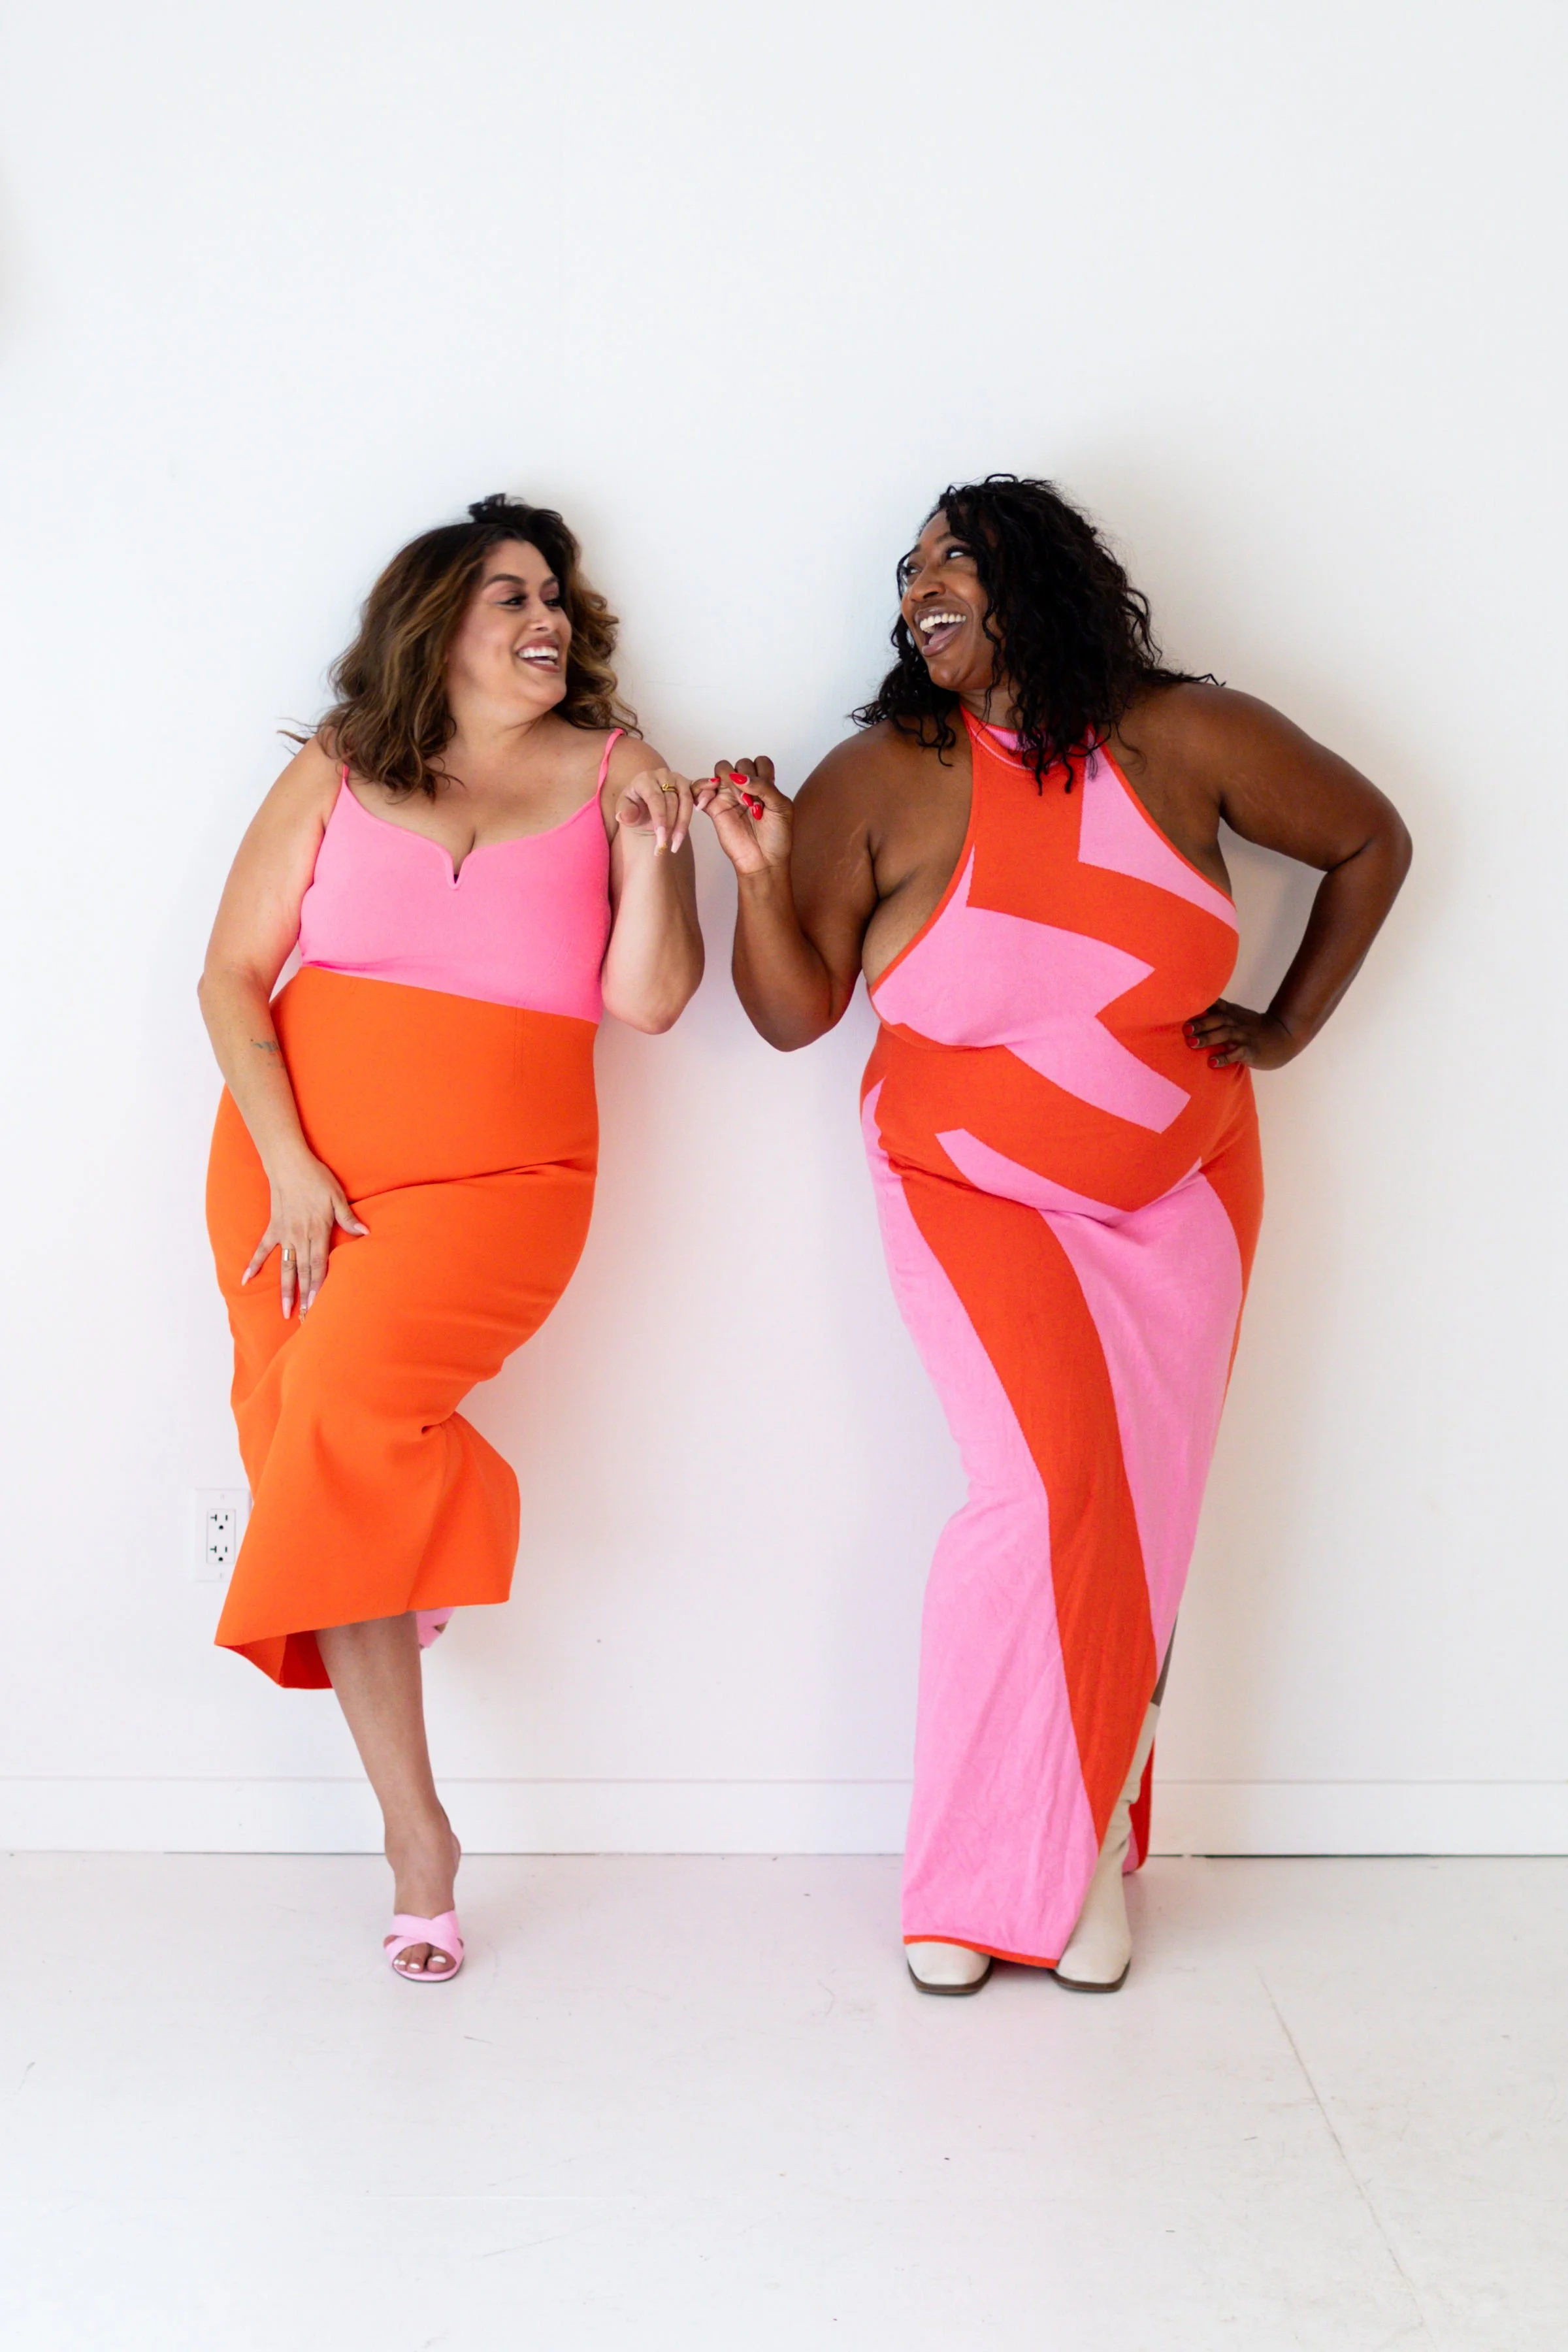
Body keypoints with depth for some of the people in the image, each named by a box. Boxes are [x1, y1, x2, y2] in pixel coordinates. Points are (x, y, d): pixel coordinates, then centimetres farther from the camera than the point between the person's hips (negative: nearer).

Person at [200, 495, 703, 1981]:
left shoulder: (613, 773, 6)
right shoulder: (335, 776, 7)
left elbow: (647, 1003, -1)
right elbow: (231, 979, 3)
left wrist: (647, 857, -16)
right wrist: (290, 1166, -8)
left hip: (496, 1172, -2)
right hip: (296, 1158, 2)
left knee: (349, 1404, -25)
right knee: (316, 1456, -5)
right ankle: (415, 1834, 10)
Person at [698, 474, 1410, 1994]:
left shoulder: (1186, 739, -6)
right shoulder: (880, 782, -8)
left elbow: (1370, 843, 9)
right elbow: (793, 1013, -9)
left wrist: (1290, 1027, 6)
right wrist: (762, 876, -25)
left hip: (1176, 1192, 2)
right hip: (972, 1188, -2)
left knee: (1140, 1519, 2)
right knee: (1051, 1486, -15)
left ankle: (1080, 1849, 17)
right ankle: (993, 1870, 2)